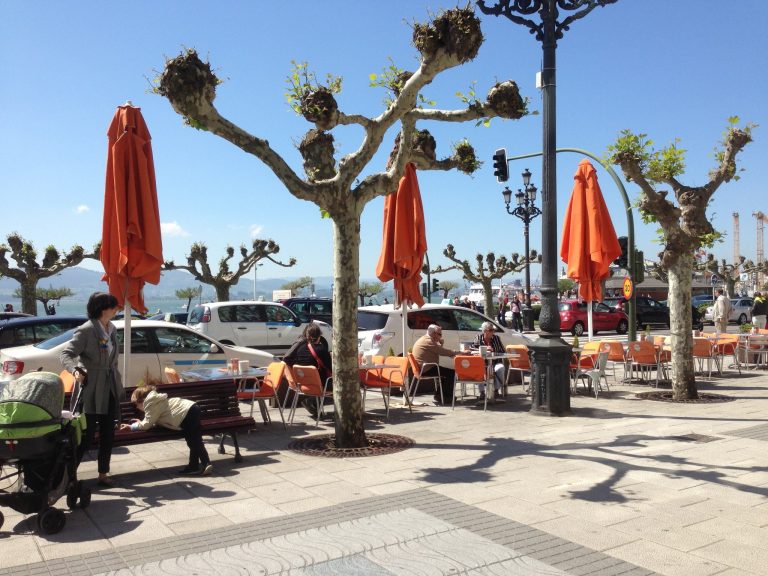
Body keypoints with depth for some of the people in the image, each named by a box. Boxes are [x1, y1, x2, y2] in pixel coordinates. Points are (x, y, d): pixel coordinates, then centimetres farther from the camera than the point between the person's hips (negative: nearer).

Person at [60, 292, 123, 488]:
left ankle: (103, 474, 21)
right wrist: (76, 370, -38)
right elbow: (65, 354, -19)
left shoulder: (112, 329, 8)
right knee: (87, 435, -2)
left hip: (110, 389, 7)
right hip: (91, 390, -7)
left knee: (108, 434, 11)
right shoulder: (86, 330, -14)